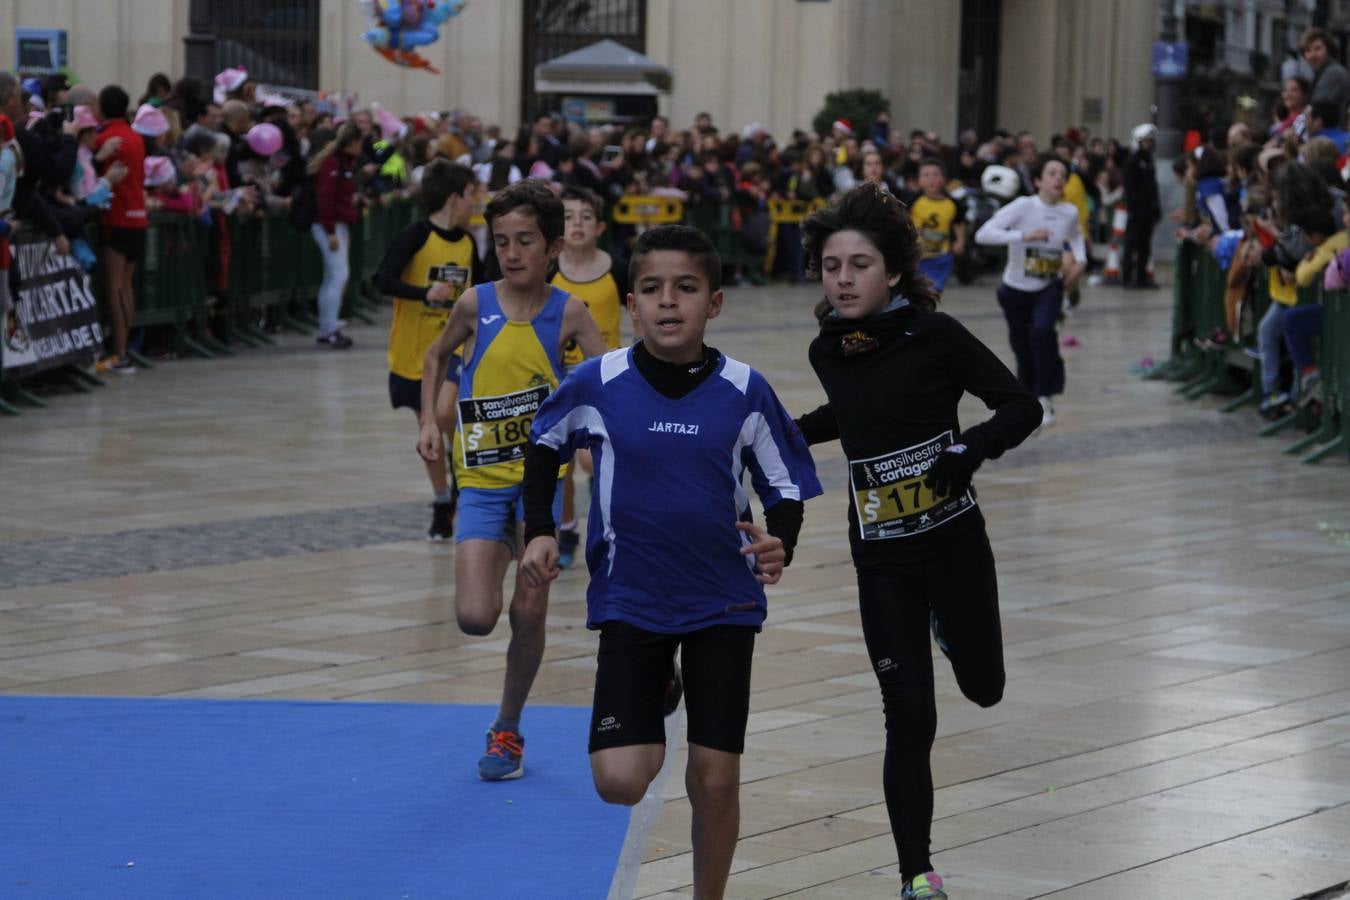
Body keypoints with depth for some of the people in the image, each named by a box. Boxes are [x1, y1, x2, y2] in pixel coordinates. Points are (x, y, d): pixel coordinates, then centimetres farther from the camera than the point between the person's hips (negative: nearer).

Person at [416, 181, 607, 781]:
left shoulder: (568, 313, -8)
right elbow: (436, 357, 13)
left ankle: (507, 730, 21)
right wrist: (429, 422, 1)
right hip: (483, 481, 1)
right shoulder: (476, 304, -5)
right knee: (474, 617, -12)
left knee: (529, 613, 1)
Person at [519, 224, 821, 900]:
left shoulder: (744, 392, -11)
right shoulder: (598, 384, -10)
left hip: (724, 606, 0)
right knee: (620, 782, -10)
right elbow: (544, 444, 10)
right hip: (630, 602, 0)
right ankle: (654, 696, 25)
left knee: (715, 780, 0)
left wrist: (778, 547, -21)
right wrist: (539, 530, 0)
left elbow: (786, 488, -1)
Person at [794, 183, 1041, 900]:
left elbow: (1021, 408, -15)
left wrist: (972, 448, -32)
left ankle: (947, 621, 54)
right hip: (882, 559, 1)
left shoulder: (934, 335, -16)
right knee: (910, 716, -3)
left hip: (954, 544, -1)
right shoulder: (828, 351, -3)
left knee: (982, 687, 18)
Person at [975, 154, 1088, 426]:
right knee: (1022, 348, 8)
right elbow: (983, 234, -30)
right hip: (1016, 289, -1)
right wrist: (1024, 236, -39)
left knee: (1042, 330, -26)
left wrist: (1080, 260, -1)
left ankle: (1044, 399, -16)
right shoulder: (1023, 207, -19)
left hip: (1050, 286, 1)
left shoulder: (1069, 213, -7)